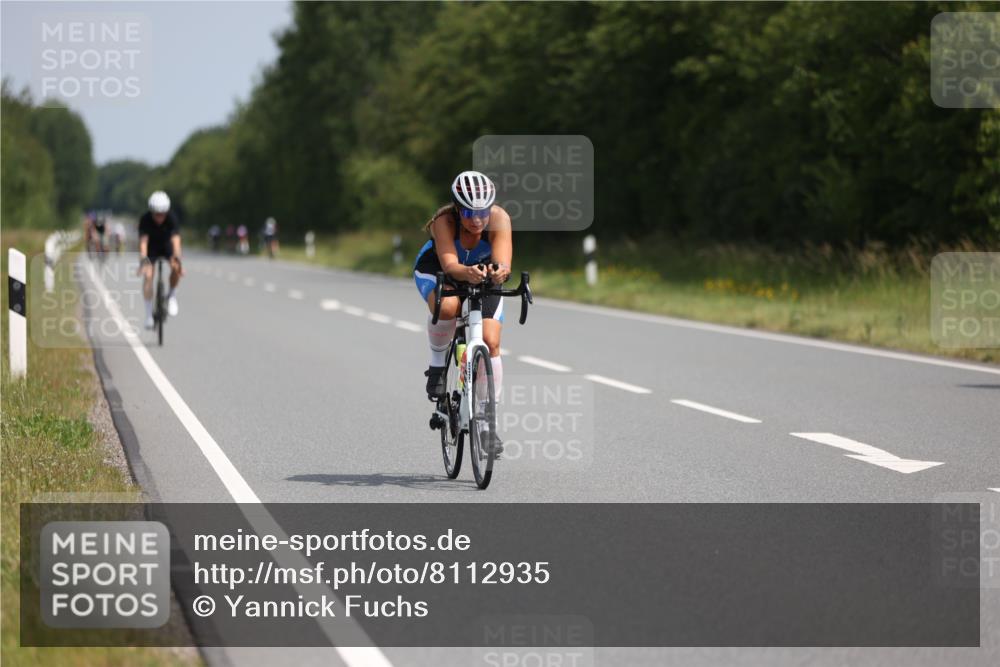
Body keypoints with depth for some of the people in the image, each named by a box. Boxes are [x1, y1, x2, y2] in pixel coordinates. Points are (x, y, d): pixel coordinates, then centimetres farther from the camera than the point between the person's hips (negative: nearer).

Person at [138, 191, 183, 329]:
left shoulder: (171, 219, -29)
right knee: (148, 275, -21)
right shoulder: (145, 219, -29)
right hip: (151, 249, 0)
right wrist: (144, 260, -53)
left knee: (176, 268, -29)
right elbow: (143, 241, -37)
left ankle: (172, 296, -3)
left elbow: (175, 240, -39)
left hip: (166, 247, 0)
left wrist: (177, 259, -54)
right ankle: (149, 314, -11)